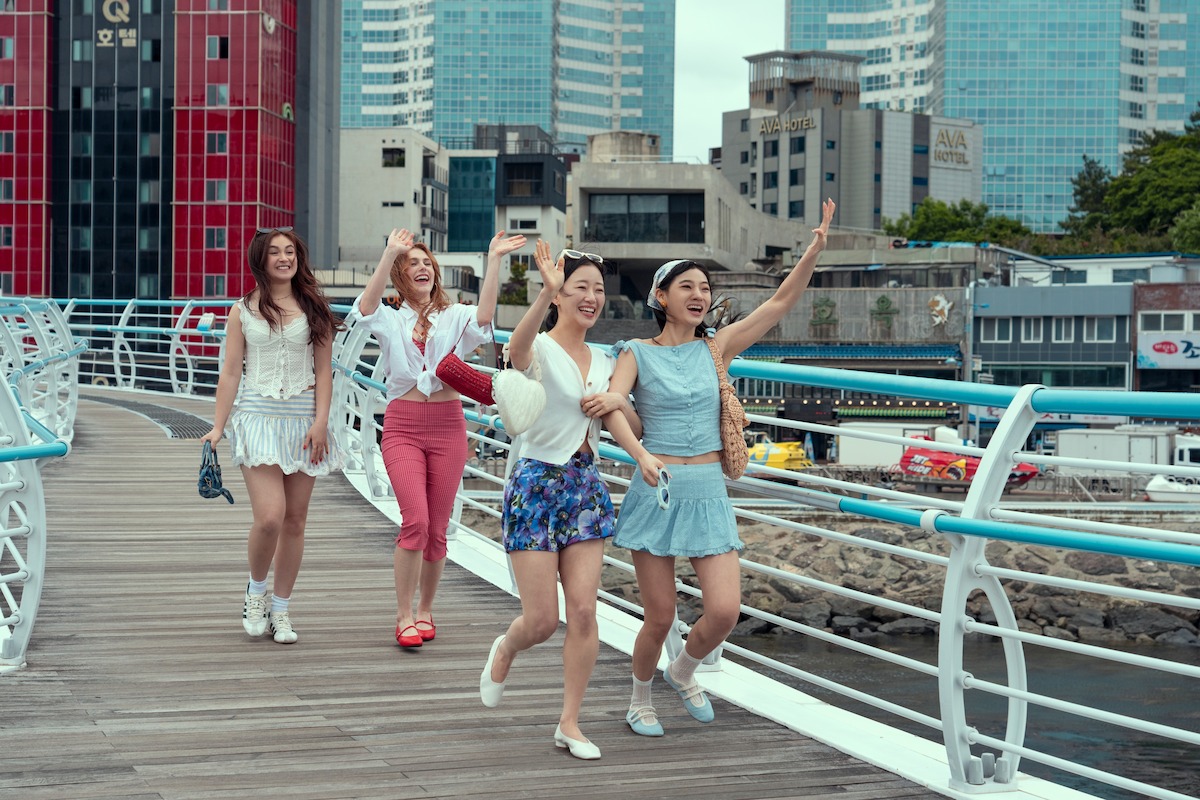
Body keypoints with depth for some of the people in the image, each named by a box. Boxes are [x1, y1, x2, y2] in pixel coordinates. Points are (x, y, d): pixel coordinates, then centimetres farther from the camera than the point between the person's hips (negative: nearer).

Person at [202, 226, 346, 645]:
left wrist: (320, 422, -5)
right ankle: (256, 591, 11)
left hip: (303, 419, 2)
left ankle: (280, 610, 17)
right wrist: (217, 427, 0)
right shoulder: (243, 311, 6)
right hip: (258, 417, -2)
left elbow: (323, 369, 5)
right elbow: (231, 372, 5)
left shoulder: (314, 308, 7)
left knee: (294, 521, 4)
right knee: (269, 517, -16)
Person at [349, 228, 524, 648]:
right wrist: (389, 254, -24)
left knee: (437, 527, 6)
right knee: (415, 520, -17)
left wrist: (494, 260, -23)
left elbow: (484, 316, -15)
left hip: (447, 426, 2)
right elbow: (366, 307, -17)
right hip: (402, 427, -1)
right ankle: (404, 615, -5)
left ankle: (425, 610, 24)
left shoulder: (455, 316, 8)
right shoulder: (390, 319, 7)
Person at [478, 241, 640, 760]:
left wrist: (618, 401, -8)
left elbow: (635, 430, 15)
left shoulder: (604, 362, 11)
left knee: (583, 611, -2)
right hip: (535, 484, -5)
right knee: (542, 620, -3)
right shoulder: (539, 350, -9)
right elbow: (517, 347, -36)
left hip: (586, 487, 5)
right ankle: (504, 650, 33)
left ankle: (570, 723, 10)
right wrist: (545, 294, -53)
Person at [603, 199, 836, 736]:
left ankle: (683, 672, 23)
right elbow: (611, 407, -16)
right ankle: (640, 699, 28)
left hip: (709, 493, 3)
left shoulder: (716, 348, 9)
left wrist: (814, 250, -9)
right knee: (660, 618, 0)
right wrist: (641, 455, -34)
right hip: (657, 491, -3)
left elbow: (781, 302, 4)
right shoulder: (638, 353, 1)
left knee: (725, 611, -9)